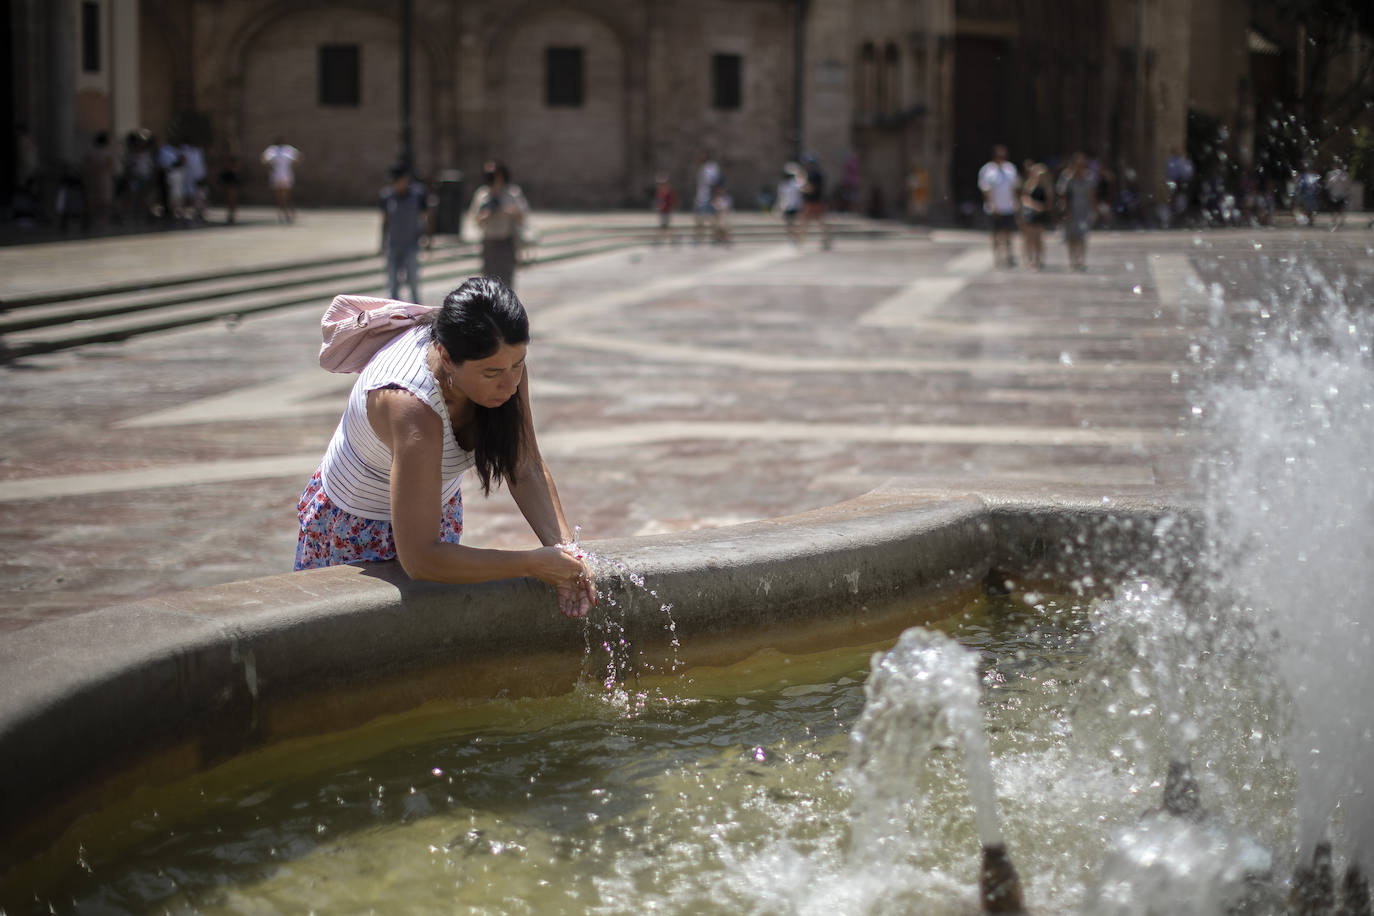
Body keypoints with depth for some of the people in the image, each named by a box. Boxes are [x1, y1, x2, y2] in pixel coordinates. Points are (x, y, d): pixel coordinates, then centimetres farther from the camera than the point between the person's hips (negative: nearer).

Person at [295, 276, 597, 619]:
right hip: (354, 532, -6)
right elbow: (419, 559, -43)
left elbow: (527, 471, -13)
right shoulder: (412, 407, -42)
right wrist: (534, 564, -40)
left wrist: (563, 549, -28)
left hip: (439, 510, 6)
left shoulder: (502, 360, -22)